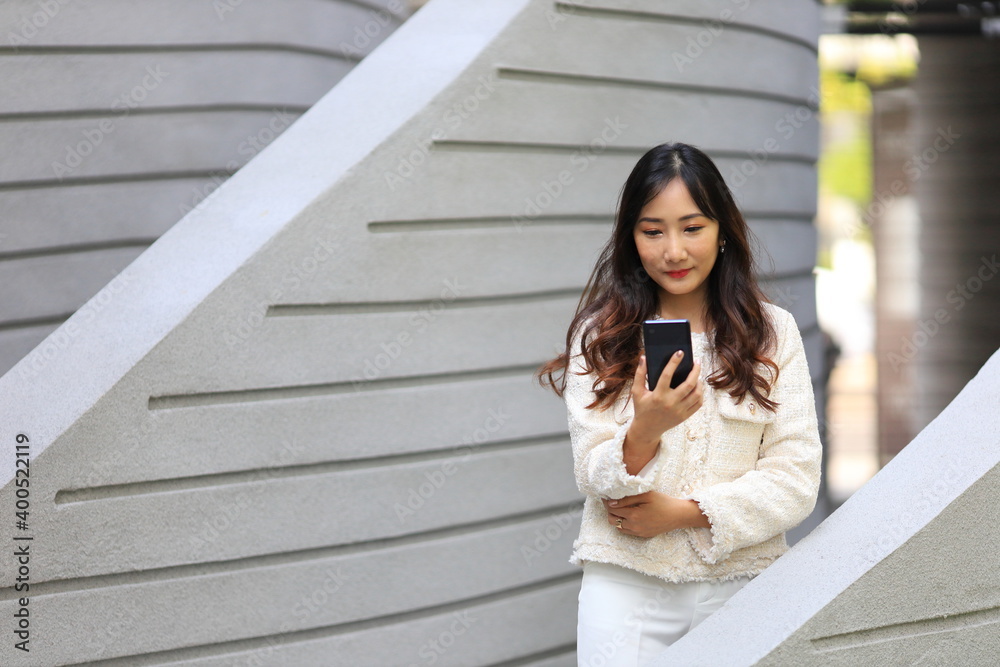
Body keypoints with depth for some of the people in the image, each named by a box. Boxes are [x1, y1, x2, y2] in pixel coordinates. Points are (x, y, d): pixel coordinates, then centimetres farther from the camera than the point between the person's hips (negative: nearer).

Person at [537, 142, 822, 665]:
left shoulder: (773, 333, 2)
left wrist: (684, 512, -14)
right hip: (627, 585, -1)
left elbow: (798, 479, -4)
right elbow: (594, 479, -5)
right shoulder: (600, 337, 2)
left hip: (741, 581, 1)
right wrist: (644, 431, -26)